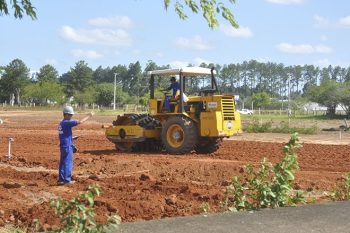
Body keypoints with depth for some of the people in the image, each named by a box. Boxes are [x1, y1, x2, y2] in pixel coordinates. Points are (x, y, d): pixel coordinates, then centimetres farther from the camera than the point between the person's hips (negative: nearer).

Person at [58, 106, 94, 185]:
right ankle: (67, 180, 1)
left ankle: (61, 179, 17)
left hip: (63, 146, 9)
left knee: (62, 163, 12)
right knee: (68, 163, -2)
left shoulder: (61, 123, 11)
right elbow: (80, 122, -21)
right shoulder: (67, 122, -17)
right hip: (67, 146, -9)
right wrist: (89, 116, -14)